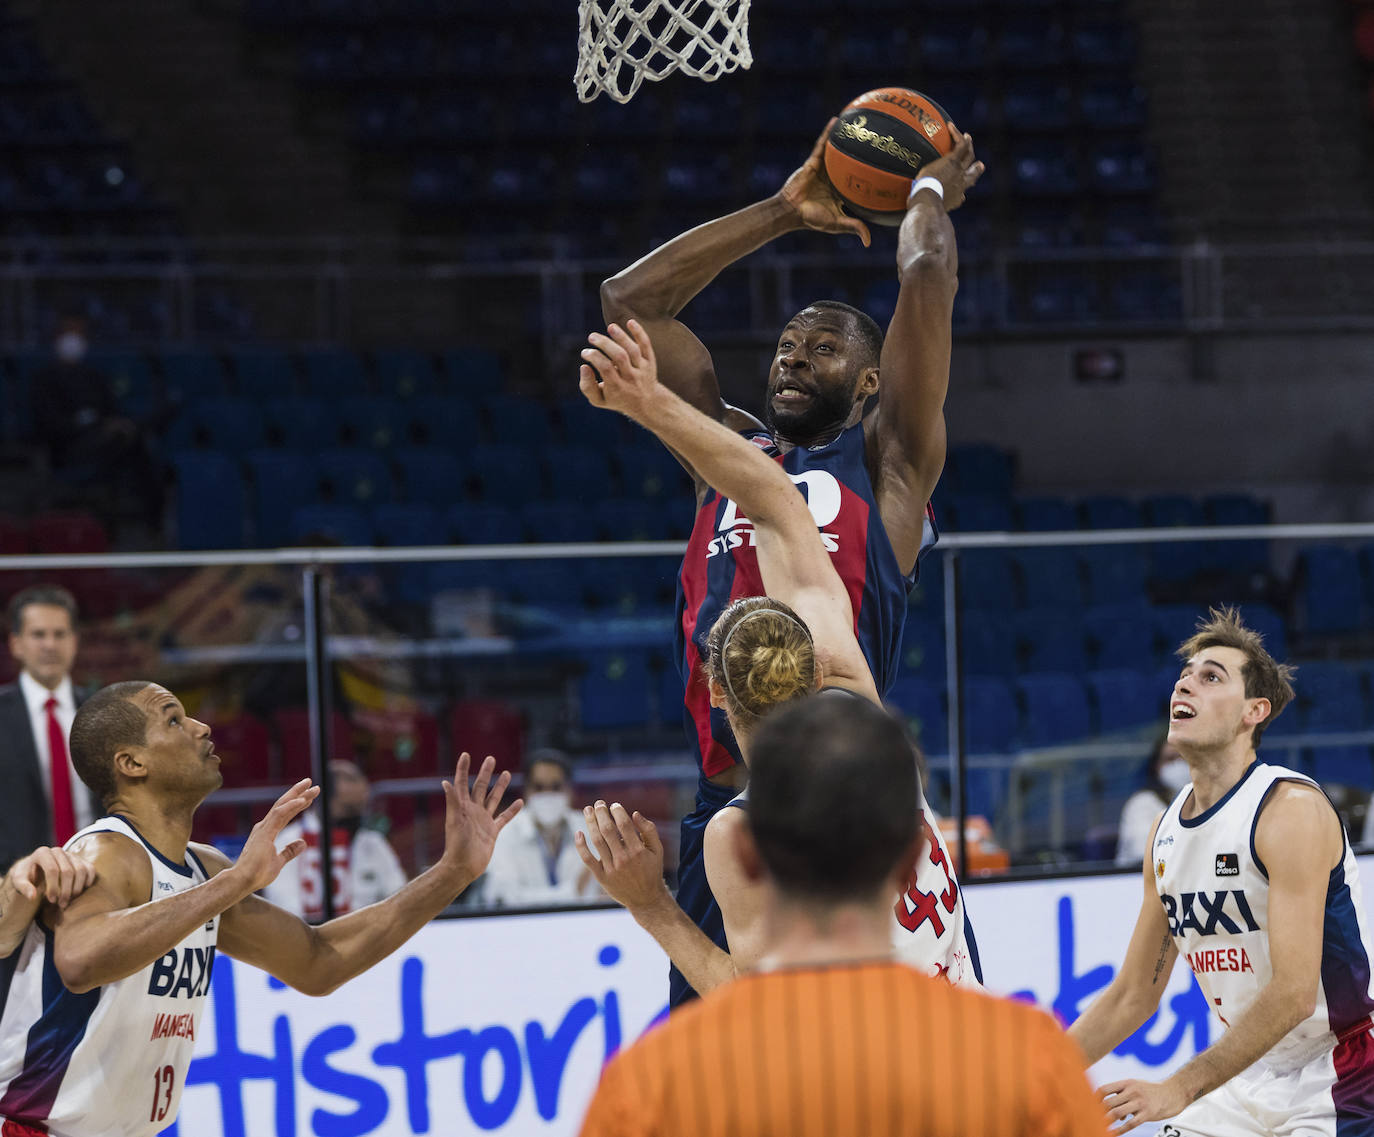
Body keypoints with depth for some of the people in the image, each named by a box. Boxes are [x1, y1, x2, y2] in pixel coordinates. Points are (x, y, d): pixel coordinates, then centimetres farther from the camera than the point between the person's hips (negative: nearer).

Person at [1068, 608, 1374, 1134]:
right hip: (1245, 1086, 7)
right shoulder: (1166, 833, 6)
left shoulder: (1292, 809, -17)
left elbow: (1294, 994, -25)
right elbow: (1133, 995, 14)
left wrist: (1178, 1091, -28)